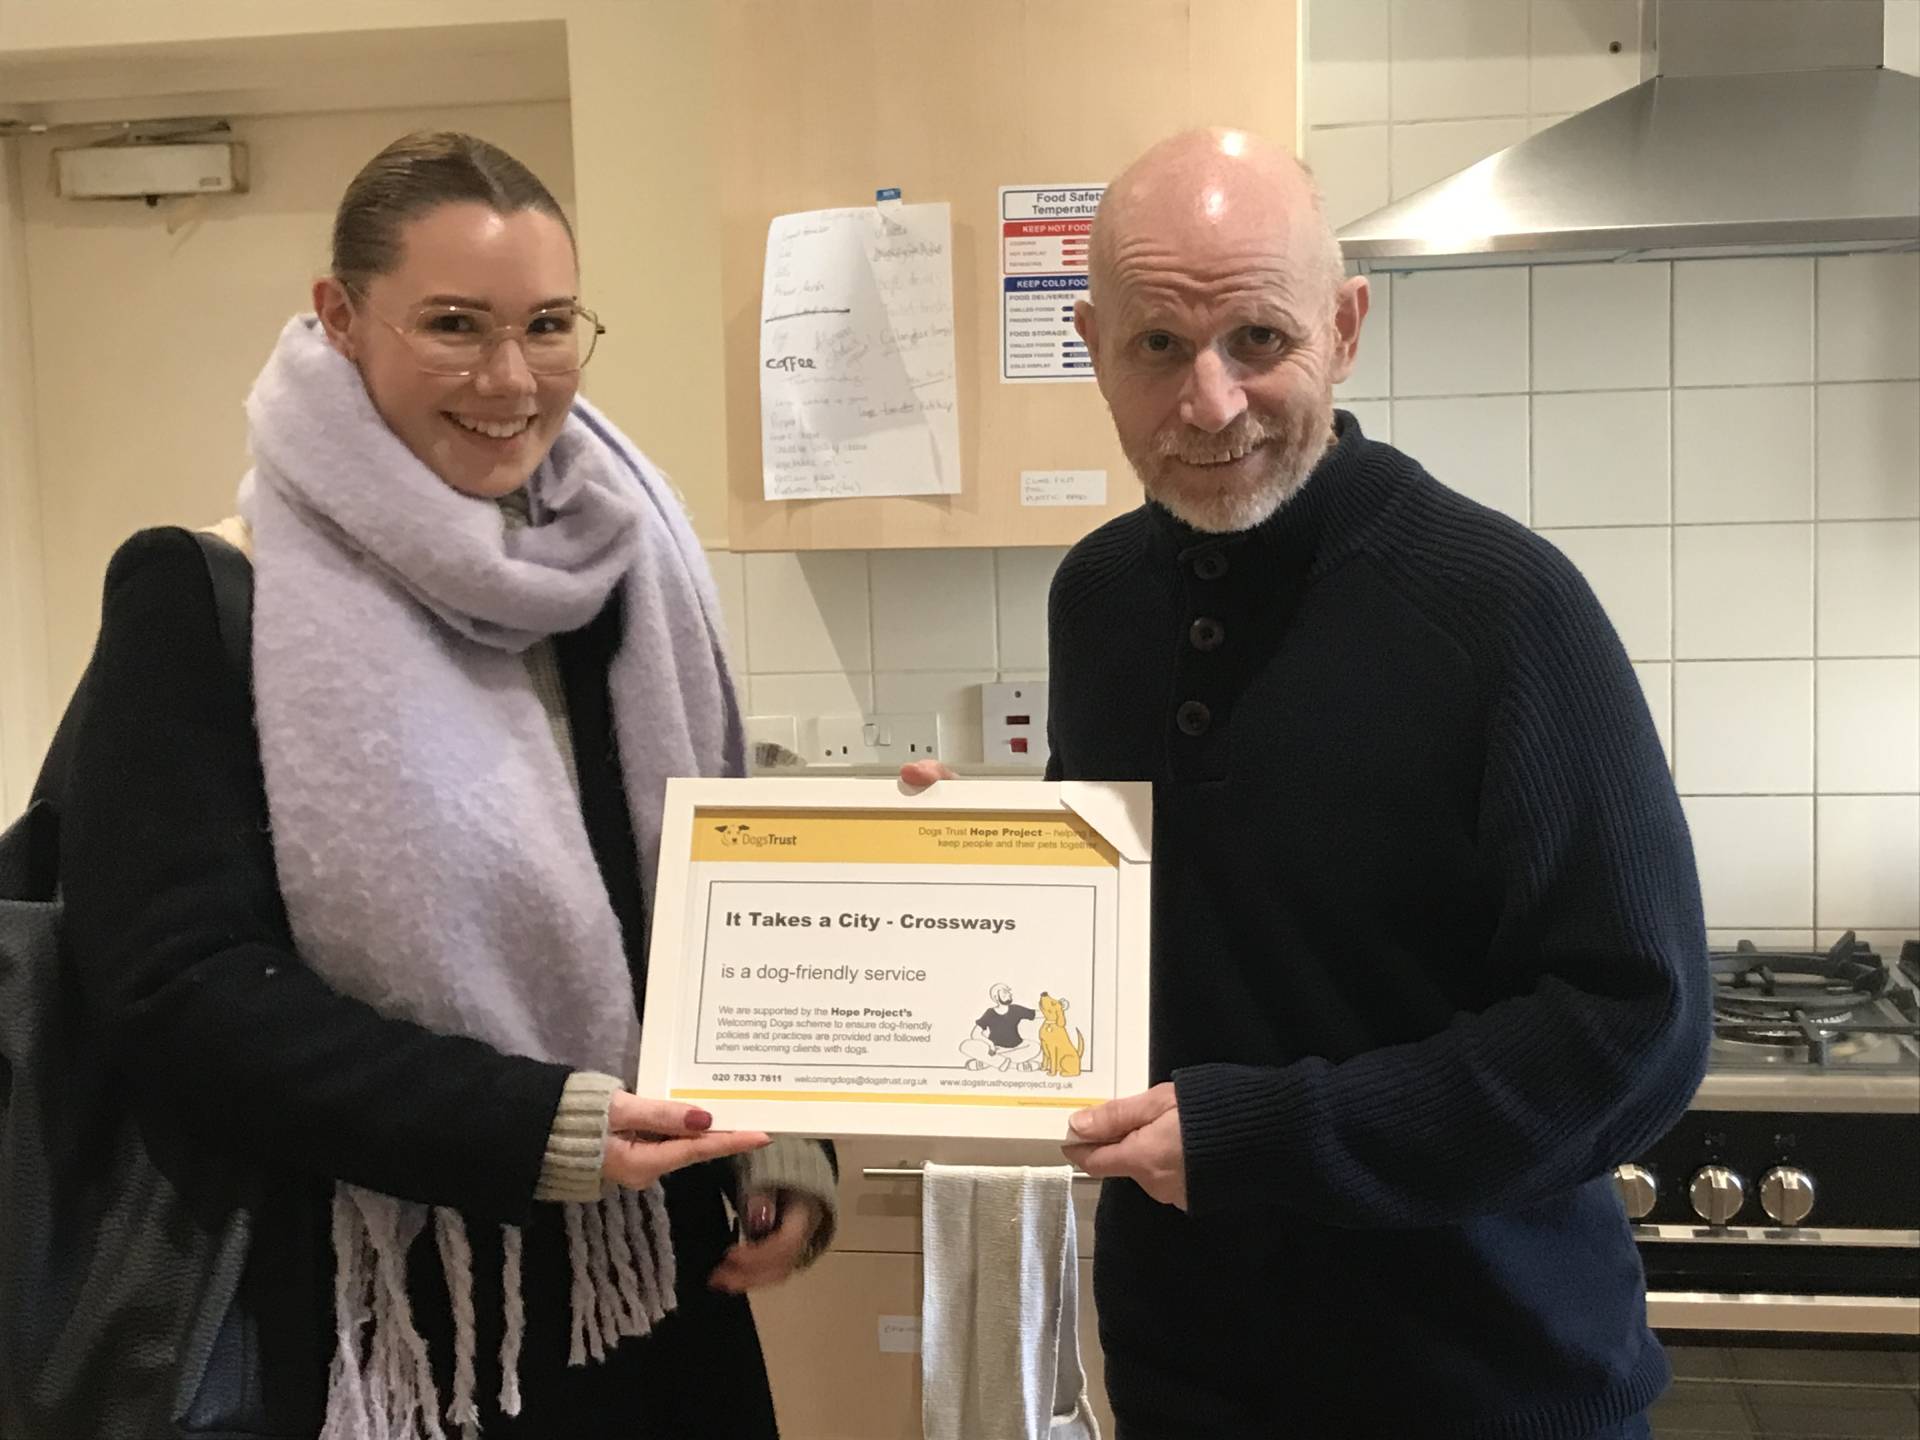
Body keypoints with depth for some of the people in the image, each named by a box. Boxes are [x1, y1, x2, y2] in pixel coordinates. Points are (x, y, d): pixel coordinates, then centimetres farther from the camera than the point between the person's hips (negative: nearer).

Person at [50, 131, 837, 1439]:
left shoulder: (627, 567, 4)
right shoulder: (204, 598, -10)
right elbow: (180, 991, -16)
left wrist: (783, 1127, -5)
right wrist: (529, 1128, -23)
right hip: (385, 1327, -4)